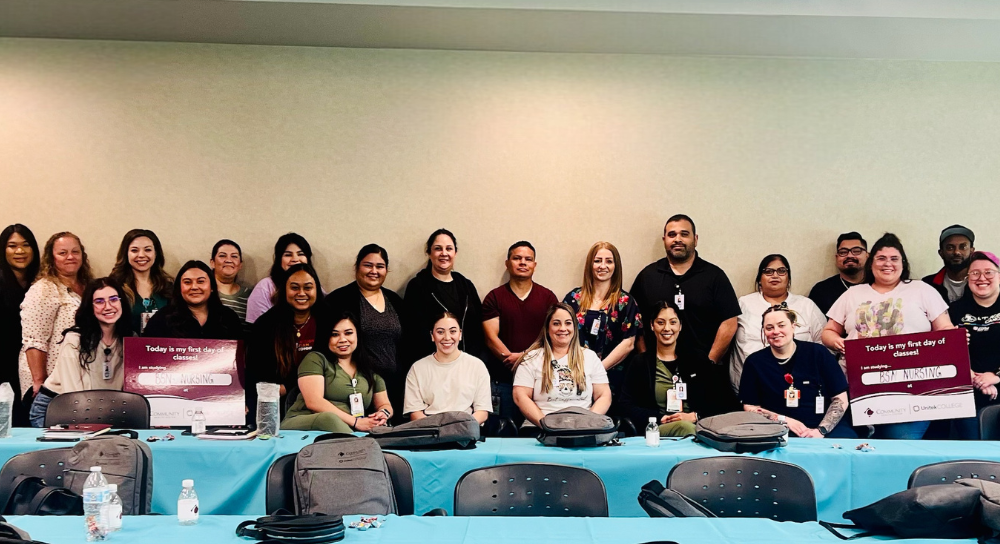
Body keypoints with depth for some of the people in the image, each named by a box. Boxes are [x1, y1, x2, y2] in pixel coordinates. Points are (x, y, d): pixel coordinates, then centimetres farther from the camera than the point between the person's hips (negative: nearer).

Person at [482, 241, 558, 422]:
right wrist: (511, 358, -17)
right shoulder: (494, 297, 6)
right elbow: (491, 338, -3)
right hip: (503, 378, 0)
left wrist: (524, 356, -14)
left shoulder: (548, 297, 7)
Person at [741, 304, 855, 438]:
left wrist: (821, 430, -10)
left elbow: (840, 400, 4)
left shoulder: (818, 353, 4)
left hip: (826, 428, 1)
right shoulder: (755, 362, 7)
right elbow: (750, 407, 8)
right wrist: (784, 420, -6)